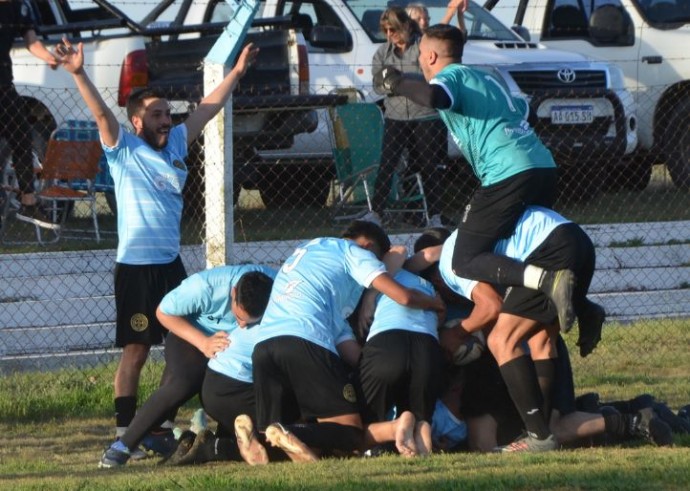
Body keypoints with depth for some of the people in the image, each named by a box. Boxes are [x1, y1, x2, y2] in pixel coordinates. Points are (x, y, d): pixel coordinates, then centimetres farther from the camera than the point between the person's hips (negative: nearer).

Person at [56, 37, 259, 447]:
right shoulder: (124, 149, -4)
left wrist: (237, 72, 26)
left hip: (171, 264, 7)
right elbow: (102, 112, -18)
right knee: (136, 350, -7)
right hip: (136, 267, -7)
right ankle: (125, 432, -5)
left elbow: (207, 110, 22)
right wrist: (78, 73, -33)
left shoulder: (176, 145, 12)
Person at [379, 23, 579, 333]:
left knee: (466, 262, -10)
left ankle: (547, 280, -30)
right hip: (544, 168, 9)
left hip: (508, 176, -9)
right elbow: (522, 108, 35)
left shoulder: (451, 76, 3)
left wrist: (399, 84, -3)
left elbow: (434, 97, -19)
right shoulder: (485, 78, 28)